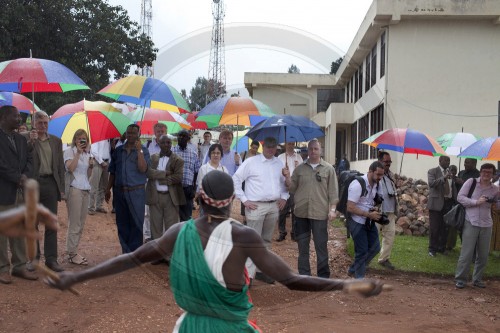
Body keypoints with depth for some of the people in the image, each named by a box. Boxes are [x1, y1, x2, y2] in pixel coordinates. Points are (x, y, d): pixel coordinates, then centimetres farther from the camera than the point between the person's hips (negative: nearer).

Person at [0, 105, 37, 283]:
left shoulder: (21, 139, 16)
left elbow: (29, 159, 12)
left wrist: (26, 175, -6)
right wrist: (18, 178, -11)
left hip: (21, 191, 7)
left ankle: (20, 266, 17)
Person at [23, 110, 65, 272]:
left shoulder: (56, 141, 11)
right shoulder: (25, 138, 0)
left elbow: (60, 166, 12)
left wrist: (61, 188, 7)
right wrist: (30, 141, -20)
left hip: (50, 184, 2)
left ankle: (51, 259, 8)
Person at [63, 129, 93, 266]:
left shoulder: (87, 154, 17)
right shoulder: (69, 152, -2)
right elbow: (70, 168, -19)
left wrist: (91, 166, 0)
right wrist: (78, 153, -17)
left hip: (85, 190, 7)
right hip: (74, 189, -7)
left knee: (81, 224, 9)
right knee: (74, 224, -6)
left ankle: (73, 251, 17)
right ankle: (72, 254, -1)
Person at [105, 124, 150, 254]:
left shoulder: (143, 151, 1)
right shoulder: (118, 151, 11)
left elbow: (143, 169, -15)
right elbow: (112, 172, 14)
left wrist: (139, 150, -16)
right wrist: (108, 189, 10)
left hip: (136, 192, -4)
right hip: (119, 191, 4)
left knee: (136, 224, -2)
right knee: (122, 224, 8)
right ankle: (126, 252, 17)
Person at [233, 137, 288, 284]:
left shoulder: (279, 164, 10)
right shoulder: (251, 162, -5)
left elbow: (285, 182, 21)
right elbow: (236, 179, -5)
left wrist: (284, 197, 6)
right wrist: (244, 200, -8)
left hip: (274, 206, 6)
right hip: (256, 206, -5)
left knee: (266, 240, 13)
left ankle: (261, 270, 23)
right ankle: (249, 274, -5)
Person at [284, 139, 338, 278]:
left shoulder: (328, 169, 3)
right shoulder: (299, 169, 9)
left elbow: (333, 191, 0)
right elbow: (292, 189, 10)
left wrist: (332, 209, -8)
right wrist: (288, 178, -7)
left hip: (320, 214, -2)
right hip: (301, 213, 3)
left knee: (321, 246, 3)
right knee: (302, 247, 9)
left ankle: (323, 276, 12)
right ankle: (304, 275, 19)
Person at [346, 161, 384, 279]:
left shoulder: (376, 185, 1)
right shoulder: (357, 184, -23)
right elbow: (350, 208, -25)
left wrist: (375, 211, -2)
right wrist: (369, 214, -25)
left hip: (369, 221, 8)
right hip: (357, 221, -8)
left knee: (375, 247, 9)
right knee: (362, 251, -5)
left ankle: (353, 270, 25)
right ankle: (359, 278, 13)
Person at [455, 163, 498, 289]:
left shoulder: (495, 189, 7)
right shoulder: (471, 182, -1)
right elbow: (460, 197, -5)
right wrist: (476, 202, -16)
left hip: (486, 225, 4)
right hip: (471, 223, -3)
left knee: (483, 255, 9)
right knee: (467, 253, -3)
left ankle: (477, 279, 23)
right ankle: (460, 279, 8)